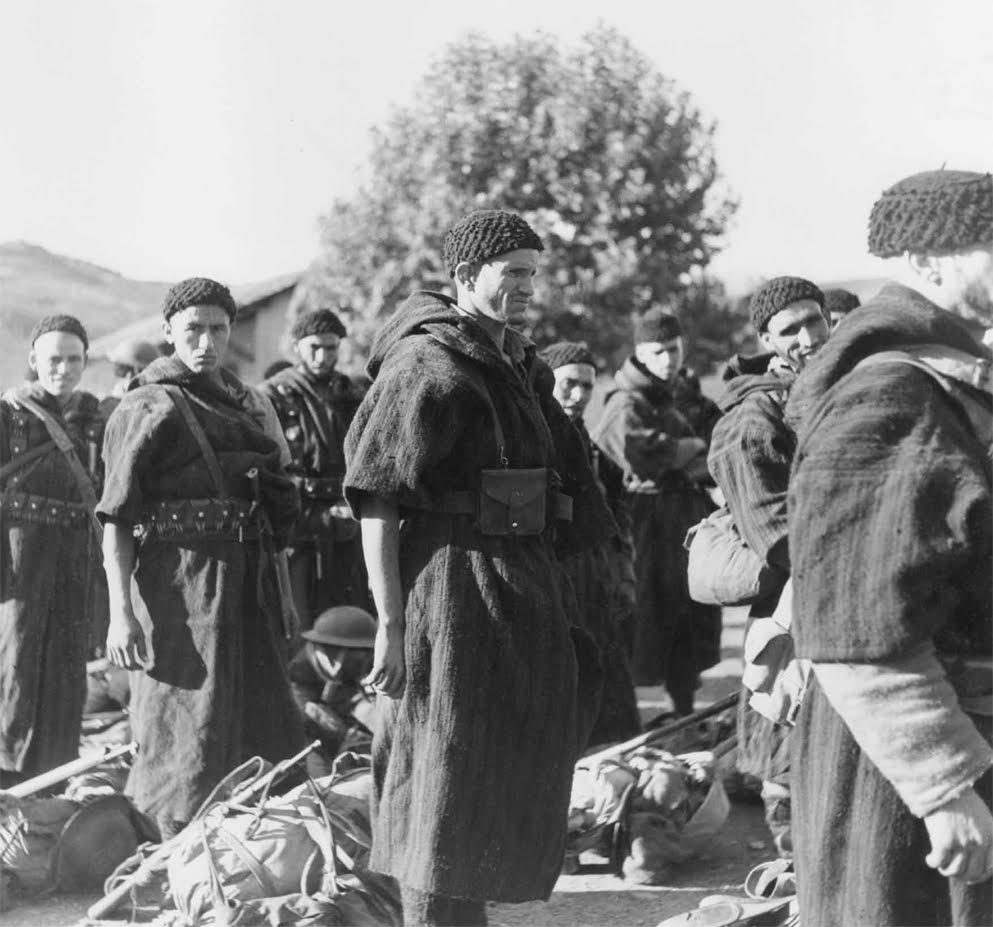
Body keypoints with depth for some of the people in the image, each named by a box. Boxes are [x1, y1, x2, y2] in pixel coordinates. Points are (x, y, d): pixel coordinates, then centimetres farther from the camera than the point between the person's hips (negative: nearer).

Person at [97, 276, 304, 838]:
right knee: (190, 745, -6)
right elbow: (117, 519, -10)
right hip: (182, 587, -7)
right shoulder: (150, 408, -5)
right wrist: (122, 613, -18)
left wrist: (282, 598, 19)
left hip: (250, 586, 7)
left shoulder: (250, 405, 16)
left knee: (267, 738, 9)